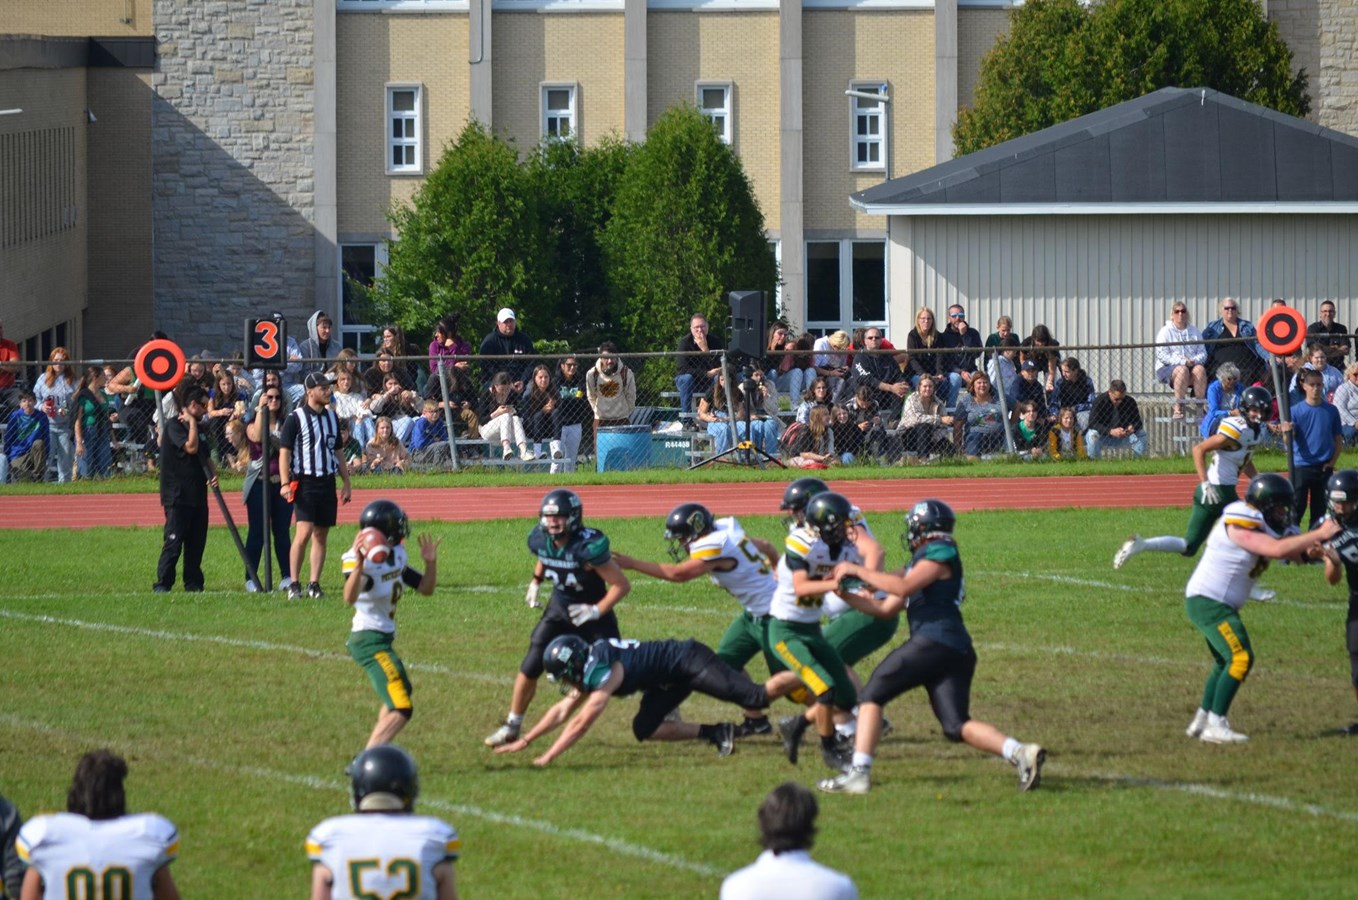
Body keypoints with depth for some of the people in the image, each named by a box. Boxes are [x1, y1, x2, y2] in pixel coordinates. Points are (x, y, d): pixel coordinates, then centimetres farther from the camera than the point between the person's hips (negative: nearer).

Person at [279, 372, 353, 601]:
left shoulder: (332, 417, 13)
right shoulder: (296, 418, -5)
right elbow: (284, 451, -6)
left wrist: (347, 482, 16)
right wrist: (285, 483, -15)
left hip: (327, 482, 6)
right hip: (305, 481, -6)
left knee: (321, 535, 5)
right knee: (304, 532, -14)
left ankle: (314, 584, 8)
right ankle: (294, 584, -9)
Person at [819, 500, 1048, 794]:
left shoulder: (940, 554, 0)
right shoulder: (920, 562, 28)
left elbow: (903, 587, -15)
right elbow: (885, 608, 29)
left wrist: (858, 570, -8)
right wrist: (845, 593, 22)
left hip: (934, 642, -9)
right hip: (957, 651, 9)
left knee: (872, 695, -2)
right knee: (956, 726, 3)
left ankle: (859, 772, -10)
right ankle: (1019, 752, -15)